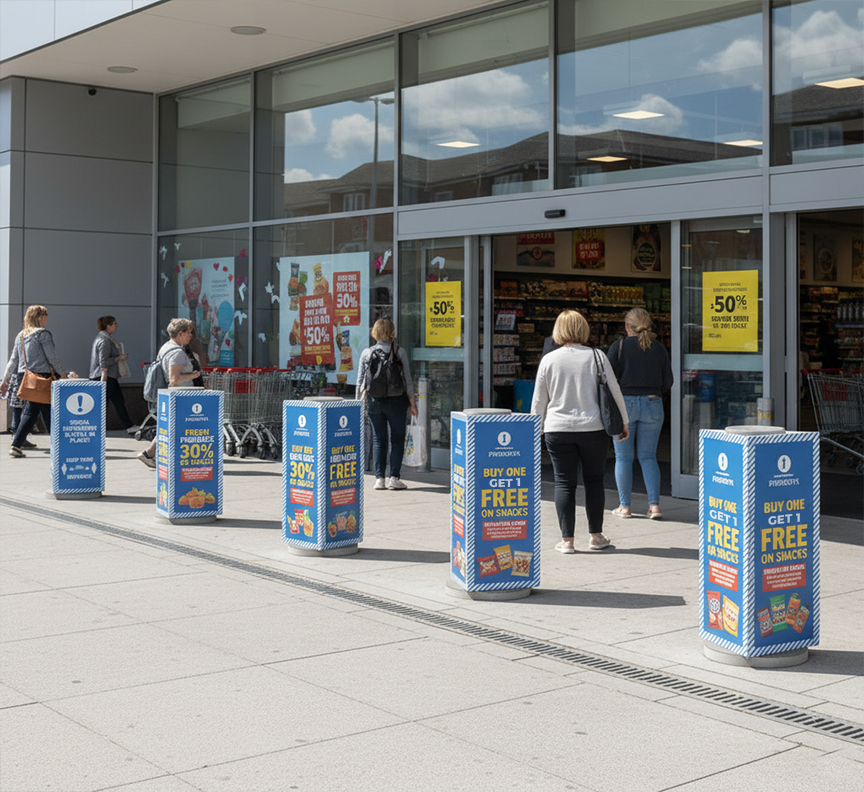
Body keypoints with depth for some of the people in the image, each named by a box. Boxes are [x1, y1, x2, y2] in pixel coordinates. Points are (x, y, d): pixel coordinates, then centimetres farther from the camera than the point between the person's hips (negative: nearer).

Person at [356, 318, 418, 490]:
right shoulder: (399, 352, -5)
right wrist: (412, 402, 4)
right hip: (396, 401, -2)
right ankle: (394, 478, 3)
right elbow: (407, 379, -3)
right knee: (397, 439, 7)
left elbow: (360, 381, 2)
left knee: (378, 440, 10)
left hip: (374, 402, 2)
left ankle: (379, 478, 8)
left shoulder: (366, 353, 0)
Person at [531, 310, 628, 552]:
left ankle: (567, 540, 4)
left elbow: (539, 400, 6)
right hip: (593, 428, 0)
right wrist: (623, 421, 15)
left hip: (558, 430, 0)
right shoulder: (597, 357, -1)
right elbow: (615, 391, 3)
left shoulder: (549, 360, 0)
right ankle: (595, 536, 15)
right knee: (594, 480, 11)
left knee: (564, 482, 4)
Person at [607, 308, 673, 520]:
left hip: (624, 404, -3)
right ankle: (654, 504, 0)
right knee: (648, 456, 10)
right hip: (652, 405, 3)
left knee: (623, 457, 7)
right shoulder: (659, 348, 2)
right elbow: (667, 383, 4)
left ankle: (624, 506, 10)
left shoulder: (619, 346, -7)